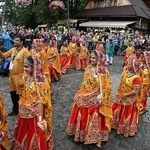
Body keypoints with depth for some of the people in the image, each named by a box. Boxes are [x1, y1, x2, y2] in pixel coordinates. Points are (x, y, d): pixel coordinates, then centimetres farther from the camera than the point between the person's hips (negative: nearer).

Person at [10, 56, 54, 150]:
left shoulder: (40, 82, -22)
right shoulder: (26, 77, 0)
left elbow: (41, 101, -21)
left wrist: (40, 118, -21)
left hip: (35, 113, -7)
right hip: (25, 112, 7)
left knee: (35, 134, 12)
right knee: (23, 132, 25)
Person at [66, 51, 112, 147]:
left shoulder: (103, 71, -15)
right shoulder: (88, 68, 3)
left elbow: (105, 86, -14)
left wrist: (100, 97, -19)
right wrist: (81, 93, 13)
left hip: (95, 98, -6)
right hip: (85, 97, 6)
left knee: (94, 118, 8)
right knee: (82, 116, 18)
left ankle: (93, 136, 30)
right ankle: (82, 133, 42)